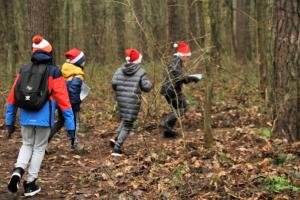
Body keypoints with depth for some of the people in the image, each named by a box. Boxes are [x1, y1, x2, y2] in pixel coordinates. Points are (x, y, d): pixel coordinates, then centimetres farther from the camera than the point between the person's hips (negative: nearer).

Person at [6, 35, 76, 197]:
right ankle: (30, 184, 16)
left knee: (27, 145, 21)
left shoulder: (23, 70, 6)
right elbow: (63, 101, -8)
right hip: (44, 118, -3)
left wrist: (9, 121, 15)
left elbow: (12, 97, 7)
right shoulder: (54, 72, -5)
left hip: (26, 118, 3)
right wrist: (71, 126, -5)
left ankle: (18, 171, -4)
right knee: (39, 148, 12)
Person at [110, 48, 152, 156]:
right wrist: (149, 83, 12)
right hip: (133, 101, -5)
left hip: (121, 99, 5)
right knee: (128, 125, 2)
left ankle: (116, 138, 9)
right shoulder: (141, 72, -8)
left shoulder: (120, 70, 4)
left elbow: (114, 82, -5)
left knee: (125, 119, 27)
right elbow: (146, 87, -10)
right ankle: (116, 148, -2)